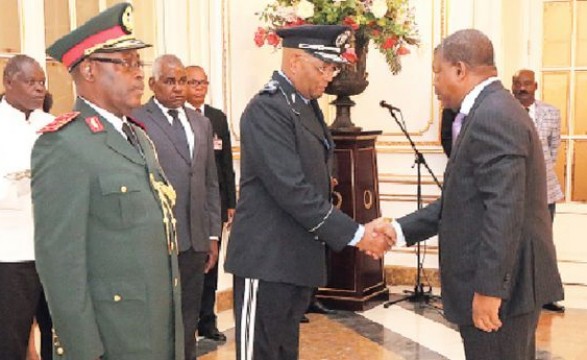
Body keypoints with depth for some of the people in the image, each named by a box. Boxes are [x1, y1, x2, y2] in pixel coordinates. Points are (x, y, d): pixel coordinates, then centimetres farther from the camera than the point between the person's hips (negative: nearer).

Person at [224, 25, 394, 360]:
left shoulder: (307, 105, 13)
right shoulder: (268, 108, -17)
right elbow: (291, 190, -24)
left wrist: (361, 228, 4)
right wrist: (355, 234, -20)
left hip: (298, 257, 9)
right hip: (269, 258, -9)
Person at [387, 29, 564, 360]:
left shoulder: (492, 117, -19)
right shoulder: (492, 111, 14)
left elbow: (504, 210, -25)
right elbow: (461, 201, 15)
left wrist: (488, 289, -24)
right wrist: (400, 230, 10)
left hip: (500, 284, -10)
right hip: (503, 281, 10)